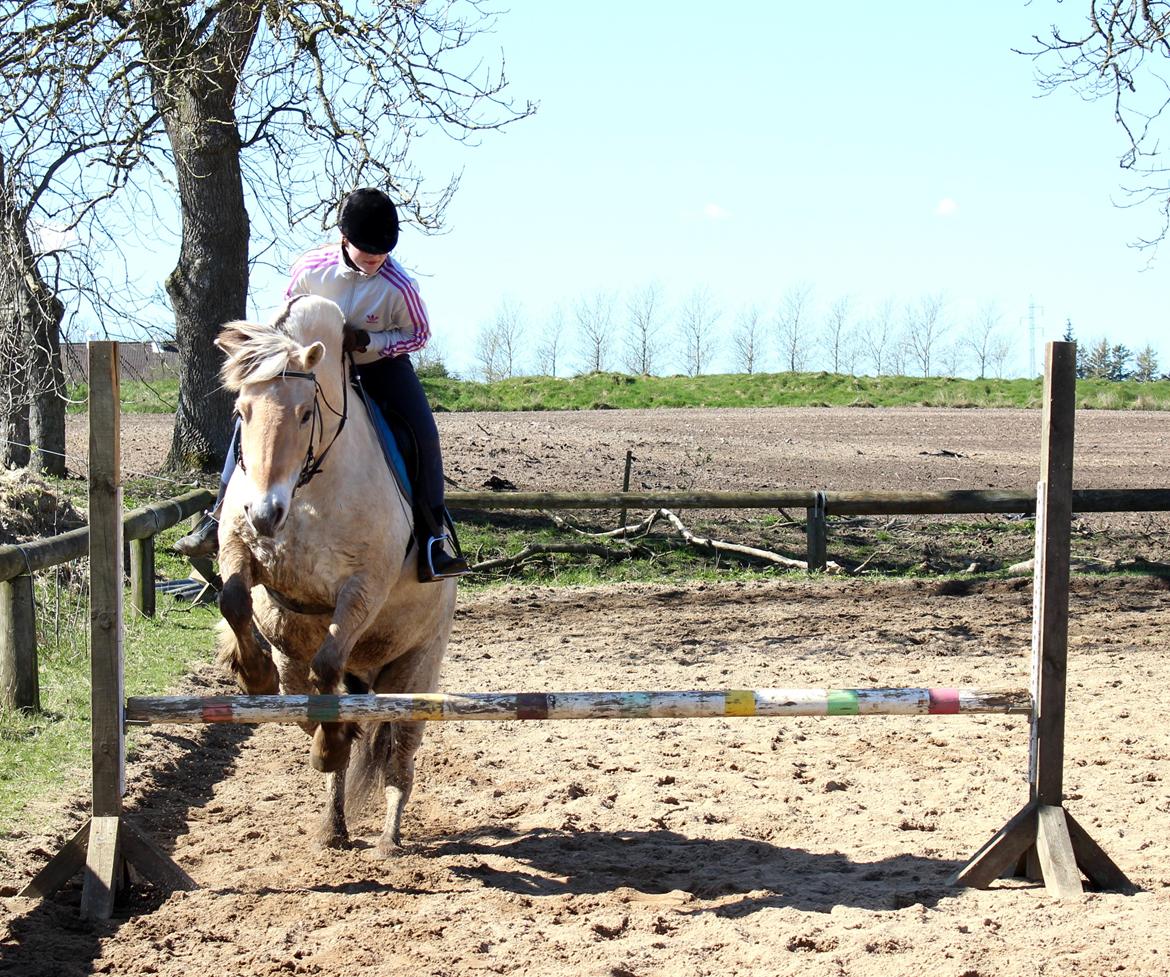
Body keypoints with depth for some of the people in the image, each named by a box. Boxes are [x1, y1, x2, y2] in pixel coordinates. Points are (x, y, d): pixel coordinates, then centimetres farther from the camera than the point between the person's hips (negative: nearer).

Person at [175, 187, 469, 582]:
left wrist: (367, 340, -26)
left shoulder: (399, 287, -27)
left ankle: (434, 536, -12)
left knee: (423, 433, -22)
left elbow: (419, 334, -13)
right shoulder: (312, 267, -20)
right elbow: (289, 308, 2)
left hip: (381, 362, -2)